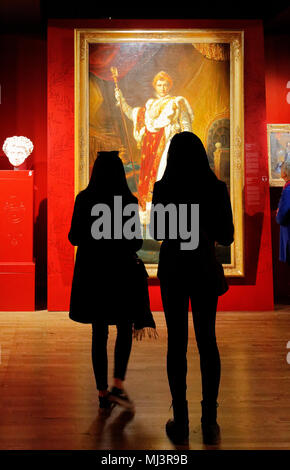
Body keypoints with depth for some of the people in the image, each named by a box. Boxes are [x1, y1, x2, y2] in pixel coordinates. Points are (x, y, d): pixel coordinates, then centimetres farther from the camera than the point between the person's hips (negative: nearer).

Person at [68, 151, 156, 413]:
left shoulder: (84, 199, -3)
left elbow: (74, 237, 0)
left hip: (91, 272, 2)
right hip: (121, 271, -2)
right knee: (124, 329, 14)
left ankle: (103, 393, 13)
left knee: (99, 333, 10)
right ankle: (118, 385, 0)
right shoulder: (128, 201, -9)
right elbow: (136, 242, -9)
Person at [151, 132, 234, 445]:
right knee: (207, 340, 9)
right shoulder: (216, 188, -7)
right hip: (205, 268, 1)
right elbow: (226, 236, -2)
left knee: (177, 341, 7)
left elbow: (157, 232, 4)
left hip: (173, 269, -1)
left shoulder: (163, 188, -8)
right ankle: (209, 423, 13)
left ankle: (180, 422, 11)